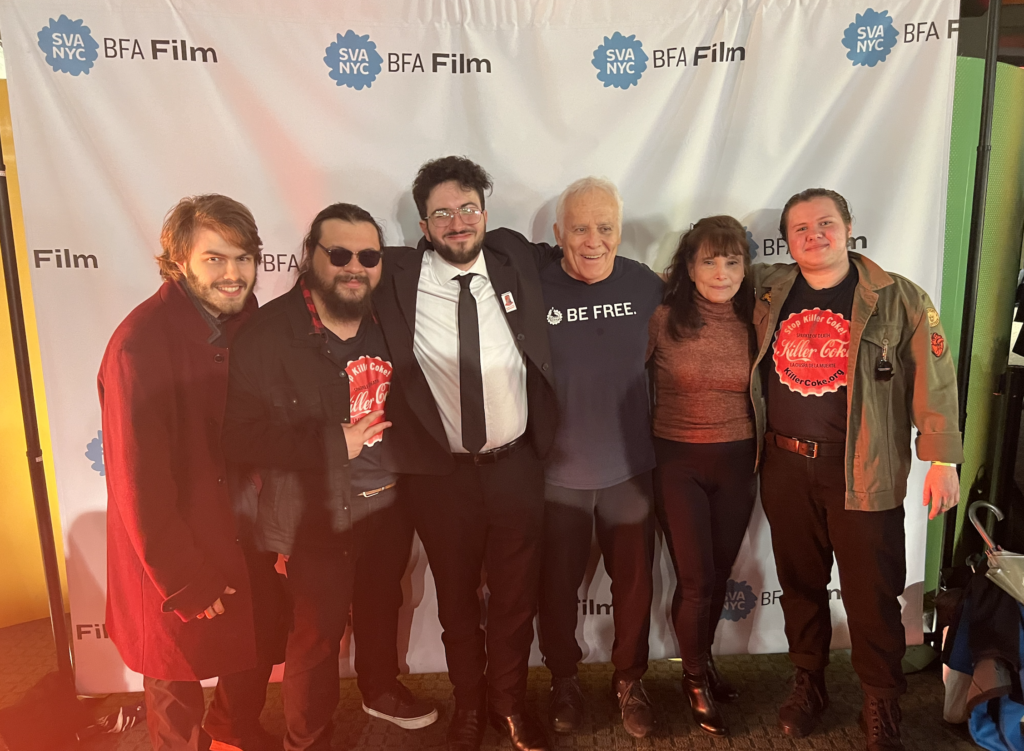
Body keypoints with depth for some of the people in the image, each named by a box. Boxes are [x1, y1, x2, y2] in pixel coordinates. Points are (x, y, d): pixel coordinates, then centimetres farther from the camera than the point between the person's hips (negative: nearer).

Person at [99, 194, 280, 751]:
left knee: (256, 652, 24)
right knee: (177, 682, 18)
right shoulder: (139, 344, -25)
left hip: (246, 541, 6)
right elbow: (138, 485, -22)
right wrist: (185, 583, -16)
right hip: (176, 562, -6)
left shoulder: (245, 325, -4)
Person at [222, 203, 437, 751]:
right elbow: (241, 436, -22)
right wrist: (334, 444, -24)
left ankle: (381, 690, 52)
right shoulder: (269, 333, -16)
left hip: (390, 504, 6)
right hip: (318, 516, -5)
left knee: (381, 608, 25)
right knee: (317, 634, 8)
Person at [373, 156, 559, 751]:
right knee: (457, 597, 18)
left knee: (516, 595, 17)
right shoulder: (397, 278, -8)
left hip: (516, 465, 2)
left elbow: (559, 253, 20)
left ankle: (510, 702, 43)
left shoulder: (515, 259, 0)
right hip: (440, 472, -1)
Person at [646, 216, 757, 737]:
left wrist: (759, 453, 8)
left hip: (737, 463, 4)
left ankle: (702, 663, 39)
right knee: (697, 579, 0)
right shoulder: (663, 321, -11)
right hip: (678, 463, -3)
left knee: (719, 574, 14)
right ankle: (696, 683, 25)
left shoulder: (753, 323, 0)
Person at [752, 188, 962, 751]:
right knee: (799, 584, 16)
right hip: (785, 467, 3)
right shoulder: (767, 293, 4)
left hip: (864, 473, -3)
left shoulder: (900, 299, -4)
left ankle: (881, 705, 28)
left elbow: (934, 381, -5)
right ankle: (808, 684, 36)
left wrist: (943, 459, -9)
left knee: (871, 593, 6)